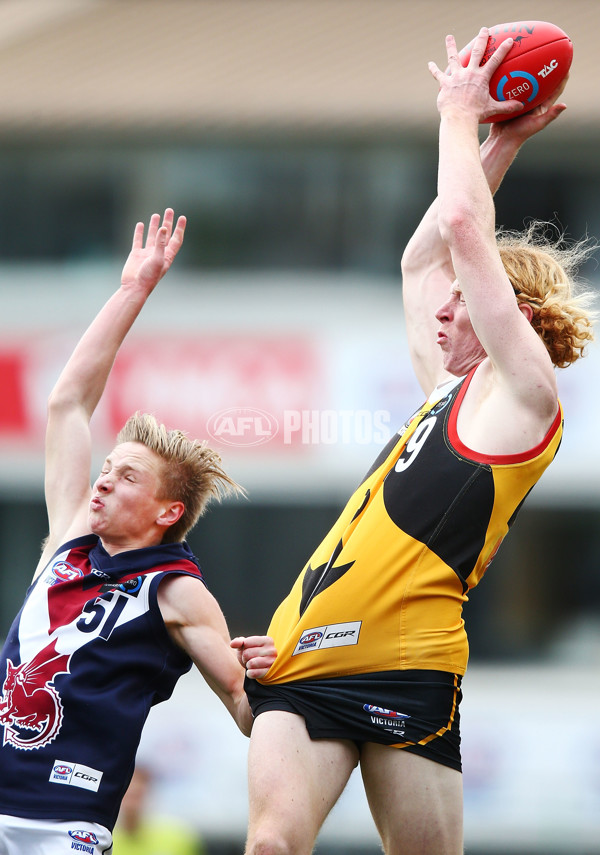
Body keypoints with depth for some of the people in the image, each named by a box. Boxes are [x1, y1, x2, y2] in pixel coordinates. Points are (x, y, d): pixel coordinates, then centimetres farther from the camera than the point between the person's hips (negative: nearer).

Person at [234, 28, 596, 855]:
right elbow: (424, 256, 35)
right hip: (303, 663, 7)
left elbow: (464, 226, -2)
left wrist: (462, 118, 11)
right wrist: (500, 141, 36)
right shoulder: (448, 392, 24)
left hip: (402, 671, -7)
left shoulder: (520, 392, 2)